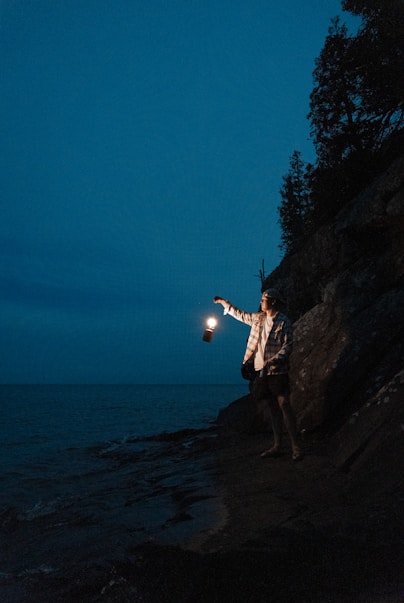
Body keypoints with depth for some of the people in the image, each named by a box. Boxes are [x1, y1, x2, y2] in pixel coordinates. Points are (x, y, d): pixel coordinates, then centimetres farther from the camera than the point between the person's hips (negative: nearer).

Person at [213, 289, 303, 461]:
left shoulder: (283, 322, -8)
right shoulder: (258, 318, 11)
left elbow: (288, 345, -13)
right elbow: (240, 315, 24)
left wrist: (275, 360, -25)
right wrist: (224, 302, 24)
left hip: (278, 370, -6)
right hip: (262, 369, 6)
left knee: (284, 405, -9)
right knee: (273, 407, 9)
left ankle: (295, 447, -4)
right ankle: (276, 446, 13)